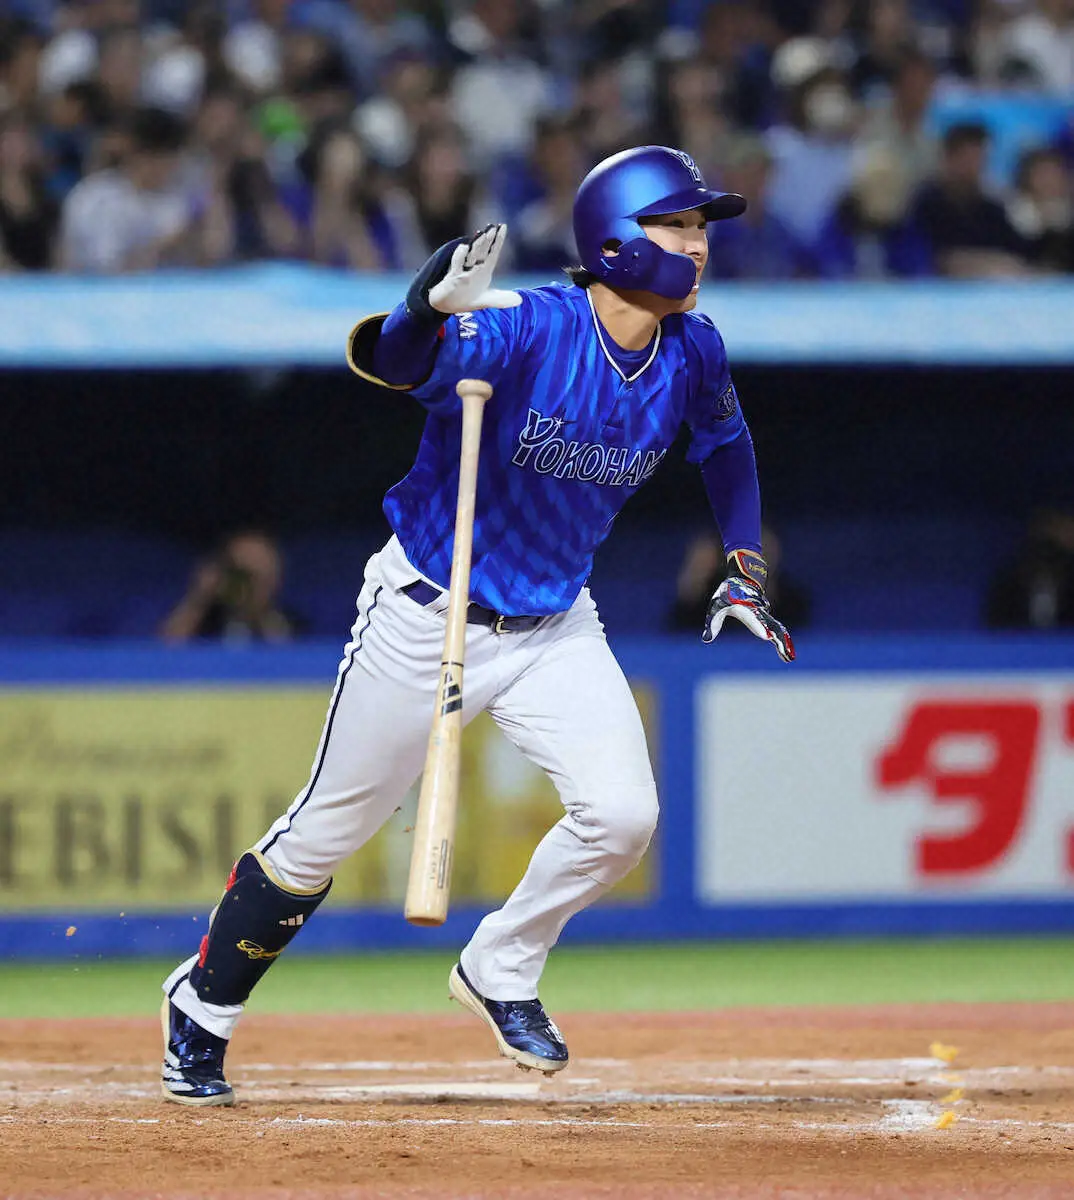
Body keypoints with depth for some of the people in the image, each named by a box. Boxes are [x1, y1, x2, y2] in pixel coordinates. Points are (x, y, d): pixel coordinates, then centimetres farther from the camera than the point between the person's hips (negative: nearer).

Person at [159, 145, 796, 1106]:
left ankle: (500, 973, 13)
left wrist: (744, 570, 7)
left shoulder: (692, 353, -7)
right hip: (426, 617, -5)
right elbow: (386, 360, -44)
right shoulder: (525, 330, -27)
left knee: (622, 813, -13)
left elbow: (725, 442, 16)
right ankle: (202, 1007, 27)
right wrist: (433, 310, -65)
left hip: (553, 627, 5)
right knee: (329, 833, 5)